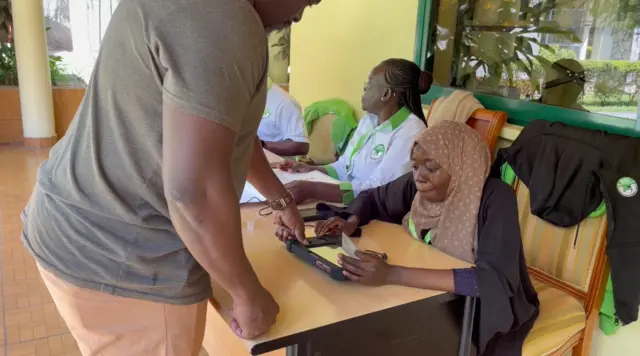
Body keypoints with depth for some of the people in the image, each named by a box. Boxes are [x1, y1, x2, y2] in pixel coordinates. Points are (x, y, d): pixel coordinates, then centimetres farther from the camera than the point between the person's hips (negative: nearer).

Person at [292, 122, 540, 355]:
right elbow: (373, 197, 9)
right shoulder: (417, 185, -10)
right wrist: (351, 222, -15)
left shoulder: (495, 199, -24)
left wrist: (392, 275, -43)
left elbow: (497, 281, -36)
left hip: (490, 309, -4)